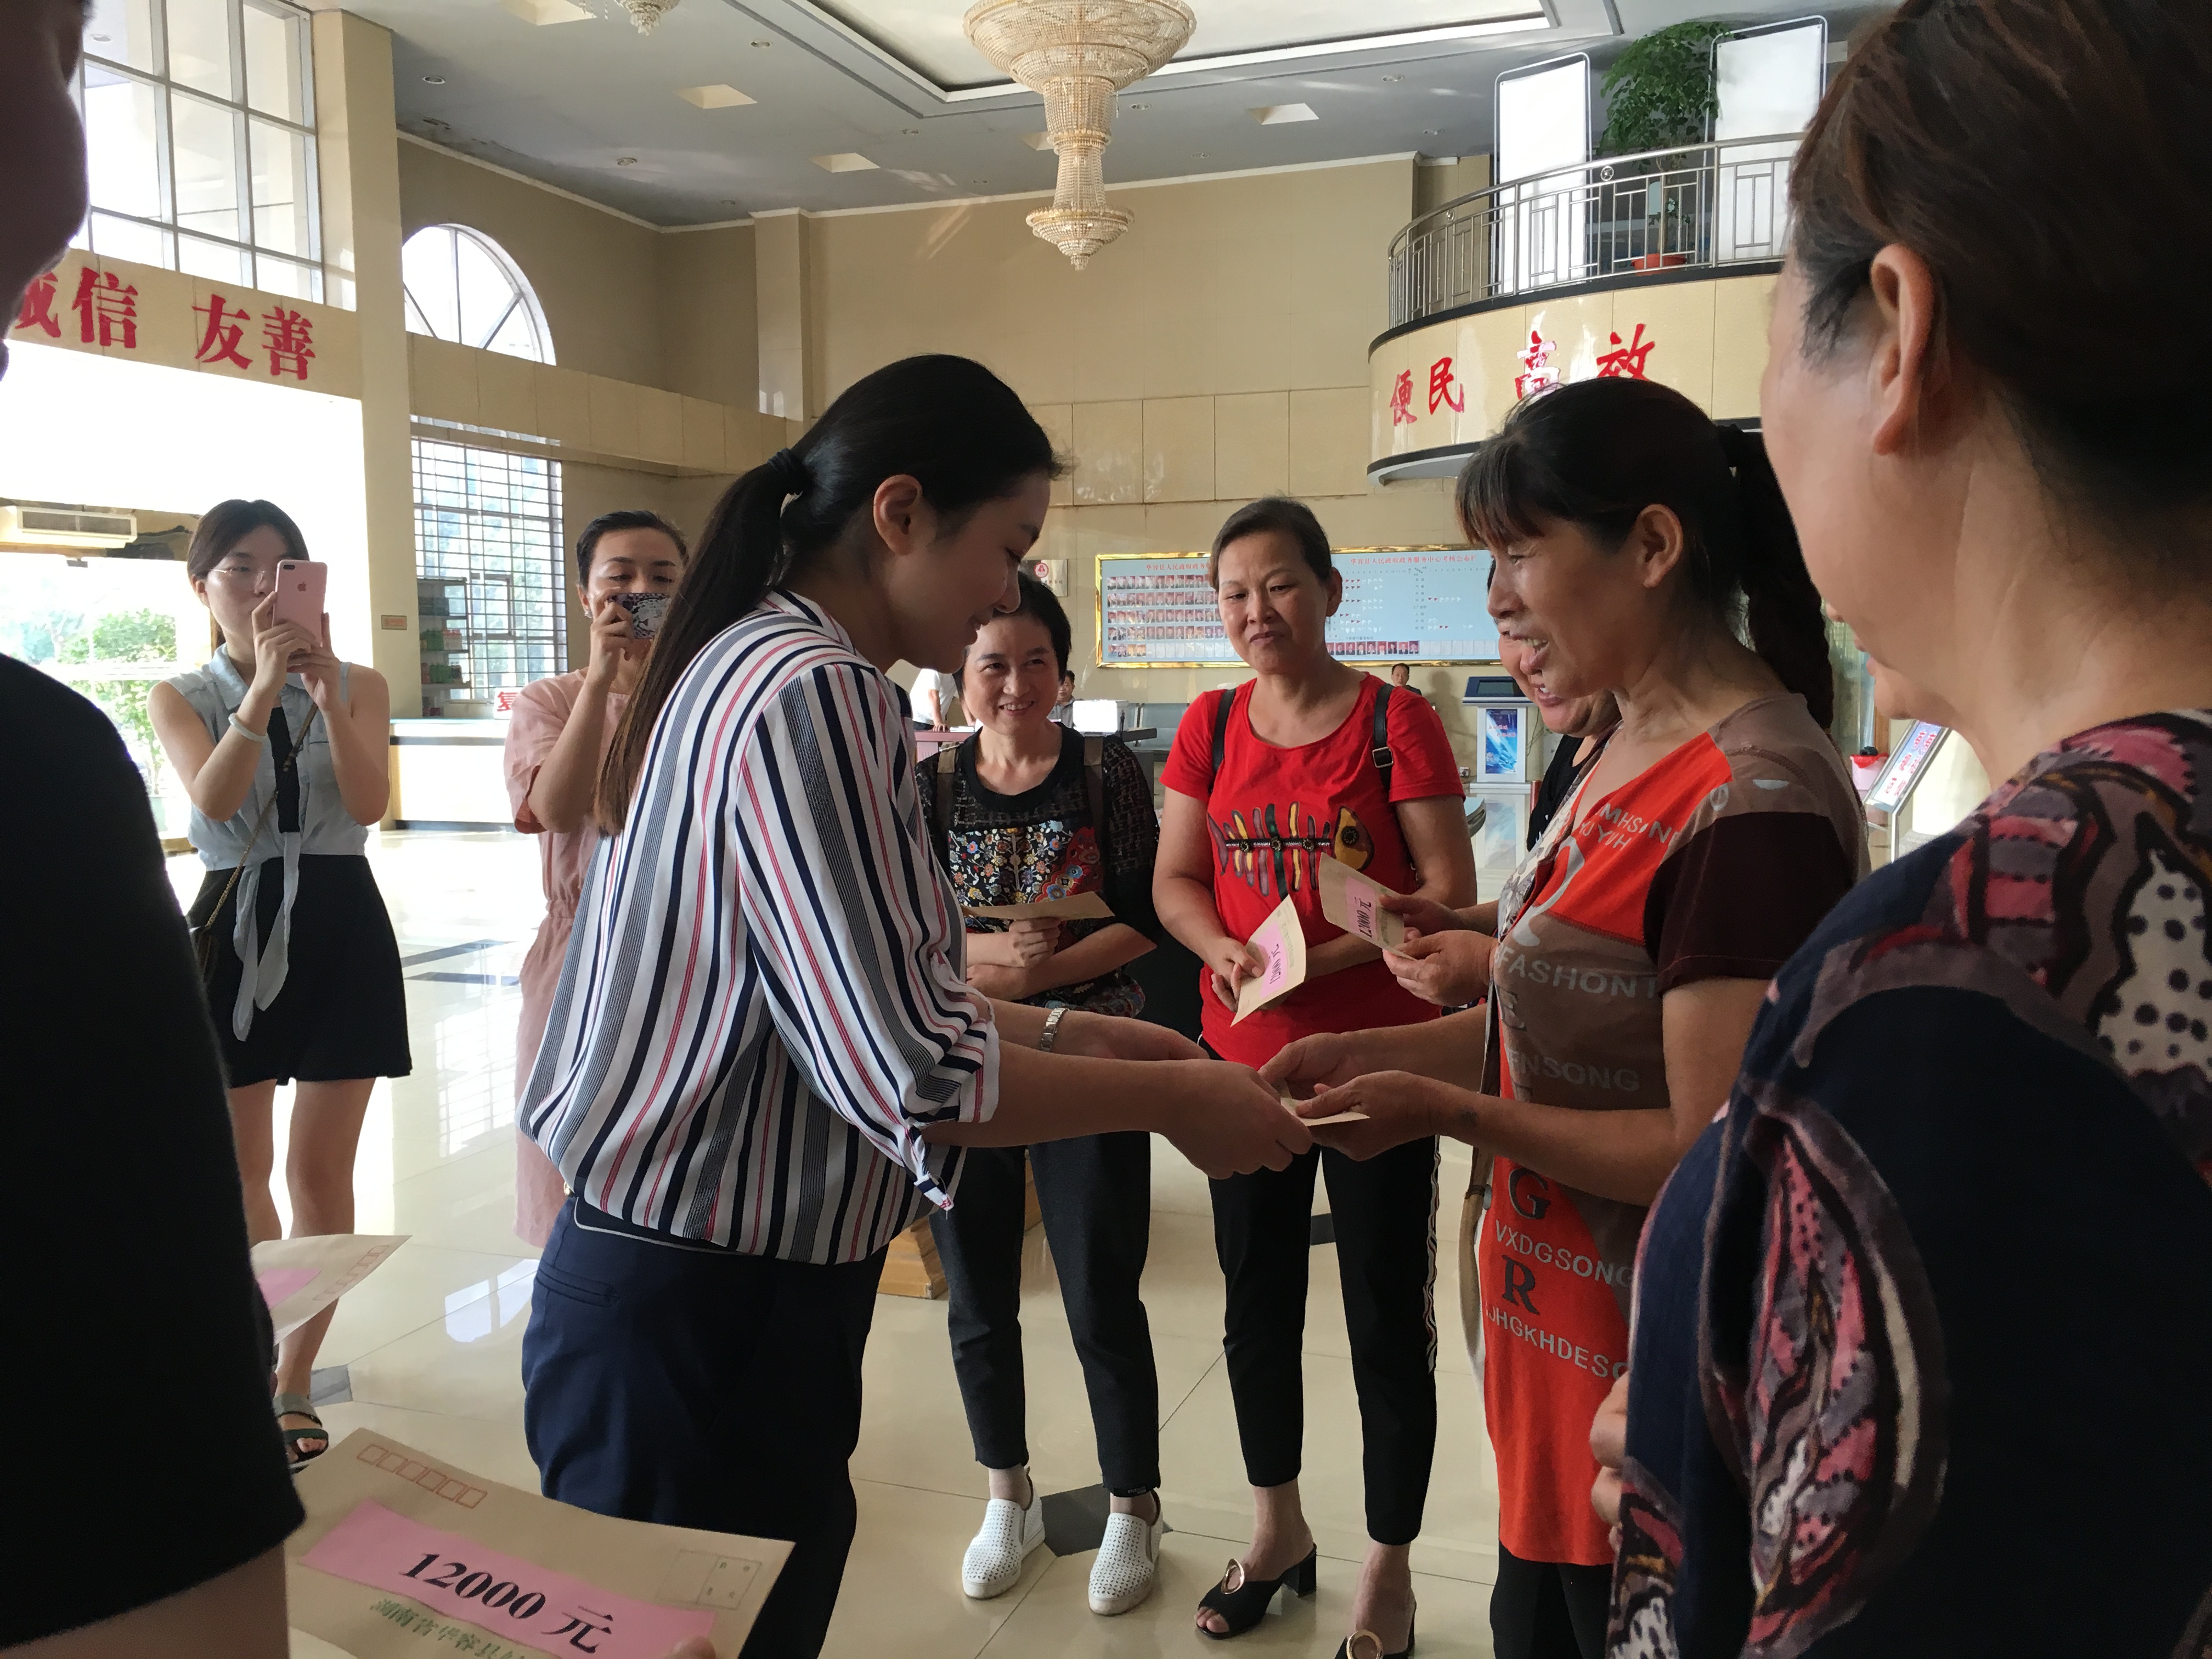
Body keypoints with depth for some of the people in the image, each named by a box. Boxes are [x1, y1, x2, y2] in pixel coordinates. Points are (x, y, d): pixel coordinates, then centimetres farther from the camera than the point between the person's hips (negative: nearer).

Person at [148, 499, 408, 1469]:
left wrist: (325, 688, -22)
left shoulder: (359, 685, 4)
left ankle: (293, 1381, 17)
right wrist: (265, 685, -25)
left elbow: (370, 803, -12)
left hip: (341, 928, 0)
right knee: (238, 1172, 11)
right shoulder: (182, 699, 4)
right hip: (236, 928, 1)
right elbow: (215, 799, -16)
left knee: (321, 1169, 3)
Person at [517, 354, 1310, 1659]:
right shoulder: (812, 693, -21)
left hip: (695, 1298, 9)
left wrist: (1064, 1030, 10)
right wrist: (1172, 1096, -11)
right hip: (701, 1319, -9)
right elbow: (907, 1085, -24)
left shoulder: (753, 664, 9)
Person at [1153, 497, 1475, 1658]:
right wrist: (1224, 953, -14)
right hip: (1244, 1056, 5)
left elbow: (1449, 892, -11)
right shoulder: (1211, 728, 4)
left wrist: (1324, 958, -23)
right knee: (1256, 1301, 17)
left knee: (1386, 1319, 7)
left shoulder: (1396, 724, -9)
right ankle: (1278, 1530, 40)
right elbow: (1175, 879, 6)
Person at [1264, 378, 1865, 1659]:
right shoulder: (1632, 757, 6)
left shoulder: (1753, 806, -23)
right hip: (1561, 1331, 8)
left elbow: (1711, 1153, -23)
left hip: (1654, 1394, -8)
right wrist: (1374, 1053, 1)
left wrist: (1450, 1110, -19)